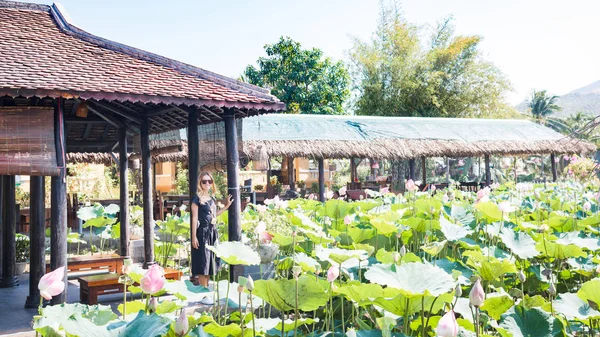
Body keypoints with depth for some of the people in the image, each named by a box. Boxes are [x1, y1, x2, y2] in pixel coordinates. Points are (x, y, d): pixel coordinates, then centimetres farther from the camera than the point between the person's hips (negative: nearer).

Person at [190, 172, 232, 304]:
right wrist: (194, 237, -15)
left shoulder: (211, 198, 14)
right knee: (203, 263, -4)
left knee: (210, 261, 12)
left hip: (213, 232, 7)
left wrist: (226, 206, 22)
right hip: (202, 232, -7)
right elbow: (194, 218, -11)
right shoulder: (197, 198, -7)